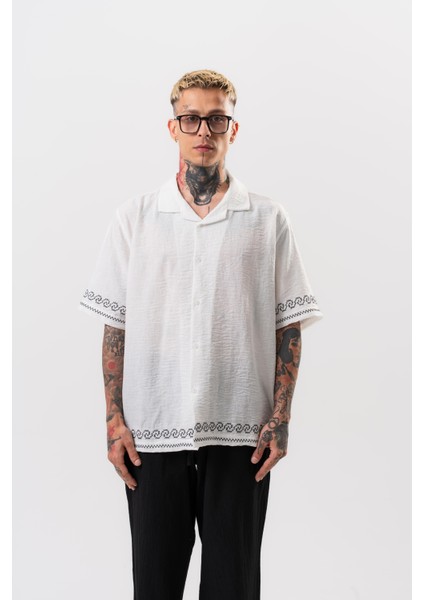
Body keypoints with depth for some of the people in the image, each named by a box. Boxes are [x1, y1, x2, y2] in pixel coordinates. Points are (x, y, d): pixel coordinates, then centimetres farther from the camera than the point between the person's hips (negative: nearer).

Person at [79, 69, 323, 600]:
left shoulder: (269, 220, 3)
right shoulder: (134, 217, 4)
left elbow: (289, 326, 4)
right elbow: (115, 327, 5)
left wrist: (280, 419, -4)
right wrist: (114, 421, -1)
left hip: (241, 434, 0)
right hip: (152, 431, 1)